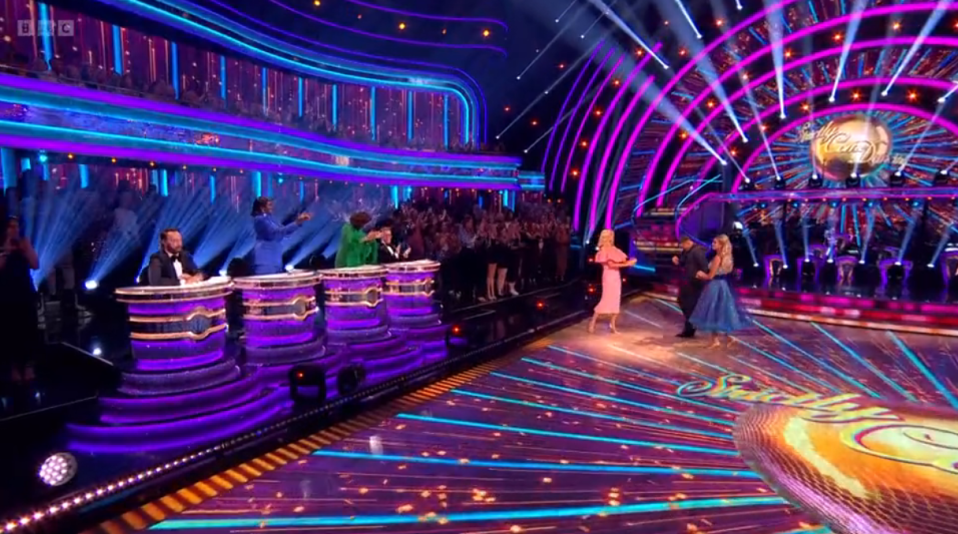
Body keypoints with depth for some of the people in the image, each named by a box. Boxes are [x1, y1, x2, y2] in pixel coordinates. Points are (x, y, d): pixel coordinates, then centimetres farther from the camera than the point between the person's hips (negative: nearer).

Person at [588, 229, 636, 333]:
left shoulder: (613, 249, 13)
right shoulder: (603, 250, -10)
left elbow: (622, 260, 9)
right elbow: (611, 264, -18)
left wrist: (629, 262, -12)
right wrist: (626, 264, -19)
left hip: (616, 276, 8)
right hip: (609, 276, -8)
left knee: (615, 300, 7)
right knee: (606, 300, -9)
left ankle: (612, 325, 14)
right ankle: (592, 323, 2)